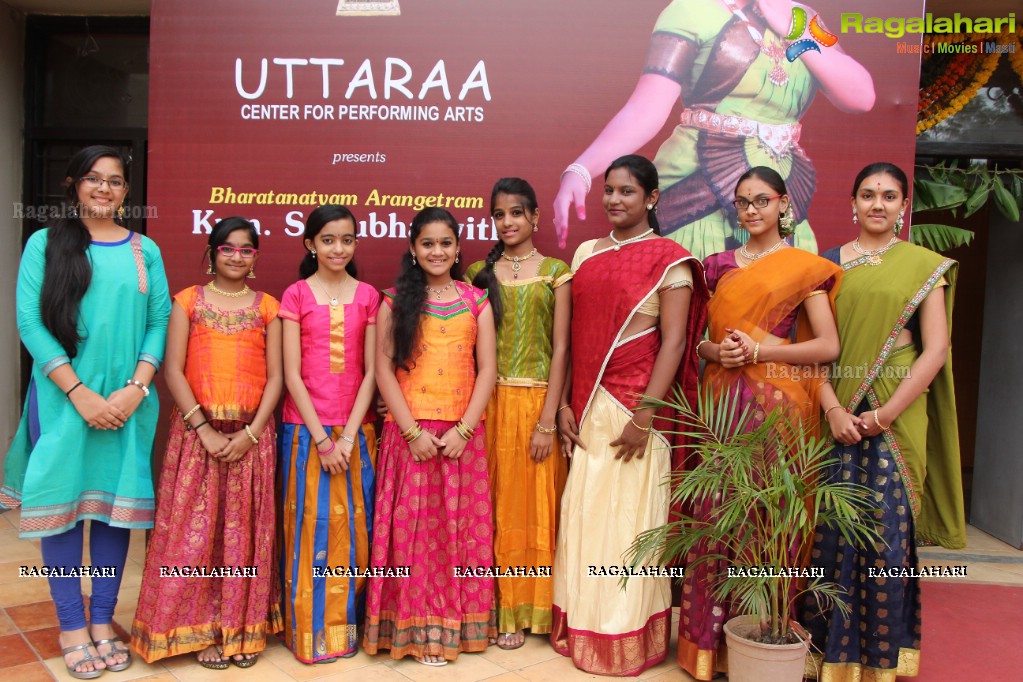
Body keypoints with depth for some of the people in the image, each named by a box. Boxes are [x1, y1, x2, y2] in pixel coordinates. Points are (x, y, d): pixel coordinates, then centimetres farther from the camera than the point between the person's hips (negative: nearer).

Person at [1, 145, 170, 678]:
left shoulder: (145, 250, 8)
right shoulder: (45, 244, 3)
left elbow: (159, 322, 3)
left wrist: (135, 388, -10)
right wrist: (79, 392, -12)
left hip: (125, 400, 2)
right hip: (63, 397, -1)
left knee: (115, 502, 6)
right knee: (61, 503, 3)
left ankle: (102, 620, 20)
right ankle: (72, 626, 18)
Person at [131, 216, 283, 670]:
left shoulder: (267, 307, 6)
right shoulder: (188, 301, 4)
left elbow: (275, 377, 1)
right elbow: (173, 370, -3)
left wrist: (250, 433, -10)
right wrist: (205, 429, -11)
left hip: (251, 433, 1)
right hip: (197, 431, -1)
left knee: (245, 531, 6)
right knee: (194, 531, 2)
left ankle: (243, 628, 19)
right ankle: (202, 630, 16)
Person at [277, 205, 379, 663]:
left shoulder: (368, 296, 5)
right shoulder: (296, 295, 1)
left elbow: (370, 372, 1)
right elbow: (292, 374, -4)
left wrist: (348, 435, -8)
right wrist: (321, 438, -10)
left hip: (355, 429, 2)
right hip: (306, 428, -1)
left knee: (353, 527, 7)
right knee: (309, 526, 2)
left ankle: (348, 625, 23)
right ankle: (310, 630, 18)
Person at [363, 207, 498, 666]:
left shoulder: (476, 302, 6)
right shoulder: (395, 301, 4)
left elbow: (487, 371, 2)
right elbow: (384, 369, -2)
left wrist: (464, 429, -9)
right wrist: (412, 430, -10)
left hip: (462, 434, 1)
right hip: (409, 433, -1)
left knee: (460, 528, 5)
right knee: (411, 530, 3)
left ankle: (457, 623, 21)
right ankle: (417, 627, 17)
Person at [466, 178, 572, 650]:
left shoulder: (555, 272, 2)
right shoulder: (480, 272, 9)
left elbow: (561, 348, -3)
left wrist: (547, 419, -11)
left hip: (535, 401, -2)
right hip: (489, 400, 2)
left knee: (530, 505, 5)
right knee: (490, 507, 7)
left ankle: (522, 610, 19)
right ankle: (491, 605, 21)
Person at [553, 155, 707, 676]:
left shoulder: (668, 259, -4)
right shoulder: (586, 253, 11)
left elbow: (674, 343, -11)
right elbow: (574, 335, 9)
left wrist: (644, 418, -17)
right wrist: (564, 403, 2)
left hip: (634, 405, -5)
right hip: (587, 406, 5)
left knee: (628, 520, 3)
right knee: (582, 515, 11)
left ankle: (629, 639, 21)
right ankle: (580, 630, 28)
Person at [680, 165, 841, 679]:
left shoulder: (804, 267, 2)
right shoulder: (718, 265, 12)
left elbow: (828, 346, -5)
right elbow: (694, 335, 13)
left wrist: (758, 351, -13)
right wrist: (716, 351, -9)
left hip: (777, 403, -3)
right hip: (722, 400, 3)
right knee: (716, 511, 3)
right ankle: (711, 636, 16)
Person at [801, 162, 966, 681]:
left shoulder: (925, 266, 4)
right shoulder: (828, 263, 8)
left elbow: (936, 350, -3)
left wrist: (887, 413, -12)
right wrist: (832, 409, -10)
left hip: (896, 419, -1)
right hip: (837, 416, 1)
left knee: (888, 531, 3)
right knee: (831, 529, 4)